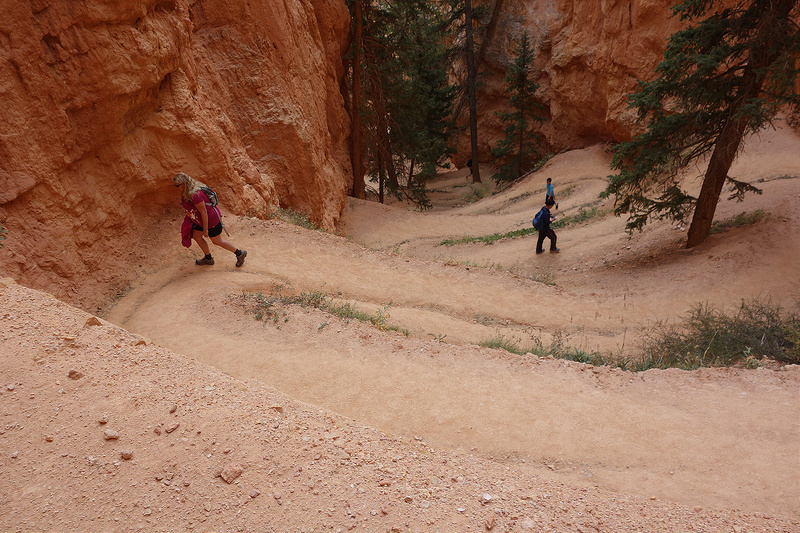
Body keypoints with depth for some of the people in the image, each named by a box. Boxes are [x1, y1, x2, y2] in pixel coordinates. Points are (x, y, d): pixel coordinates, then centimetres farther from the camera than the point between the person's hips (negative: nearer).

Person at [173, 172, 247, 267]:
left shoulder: (195, 195, -34)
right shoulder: (186, 193, -2)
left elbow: (204, 212, -29)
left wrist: (205, 229, -21)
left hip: (211, 220, -10)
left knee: (217, 241, 8)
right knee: (196, 236, 16)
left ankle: (240, 253, 23)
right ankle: (208, 258, 34)